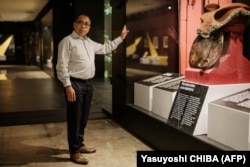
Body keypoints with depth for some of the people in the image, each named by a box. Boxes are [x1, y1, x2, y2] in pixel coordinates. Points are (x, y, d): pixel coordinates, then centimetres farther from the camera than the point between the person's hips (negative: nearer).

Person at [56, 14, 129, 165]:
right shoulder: (67, 41, -10)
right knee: (75, 118, -2)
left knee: (84, 117, 17)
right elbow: (62, 66, -15)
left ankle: (80, 144, 32)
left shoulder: (90, 42, 15)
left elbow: (105, 49, 30)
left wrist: (120, 38, 28)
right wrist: (68, 86, -21)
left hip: (88, 84, 8)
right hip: (75, 84, -8)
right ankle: (74, 152, 8)